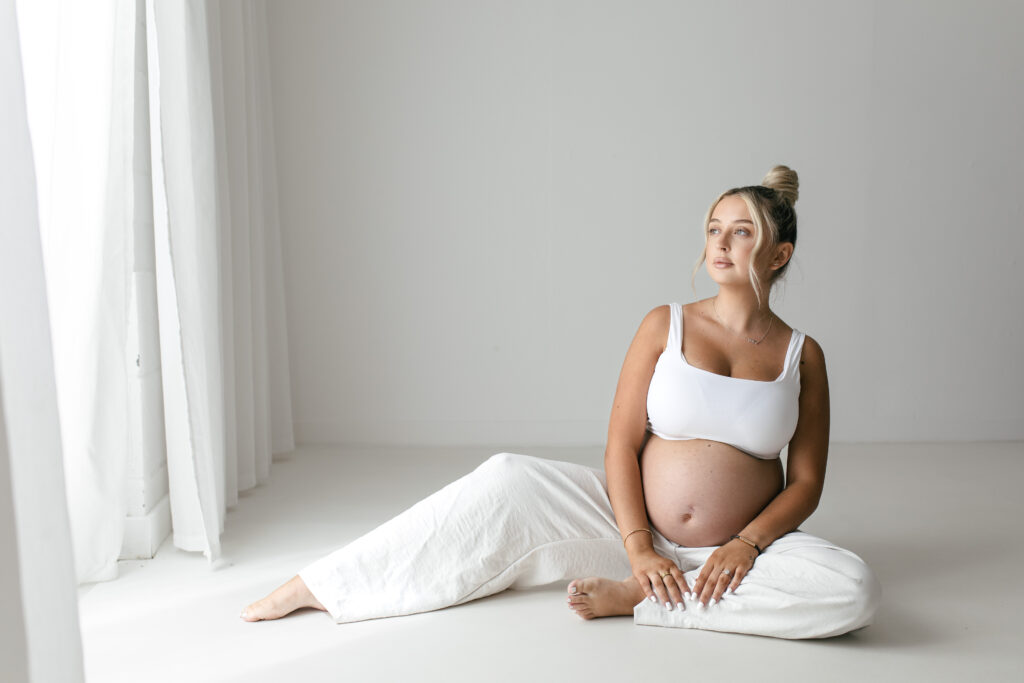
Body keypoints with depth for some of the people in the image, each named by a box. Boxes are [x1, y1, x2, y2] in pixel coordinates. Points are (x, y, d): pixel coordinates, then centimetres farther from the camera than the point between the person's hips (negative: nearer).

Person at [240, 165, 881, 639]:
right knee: (507, 481, -21)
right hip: (632, 522, 0)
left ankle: (634, 598, -24)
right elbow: (621, 444, -6)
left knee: (855, 589, -27)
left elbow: (806, 482, 0)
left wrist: (748, 543, -18)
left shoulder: (803, 355, 1)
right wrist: (638, 547, -17)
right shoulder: (666, 325, -1)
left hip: (739, 546, 1)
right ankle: (319, 585, -14)